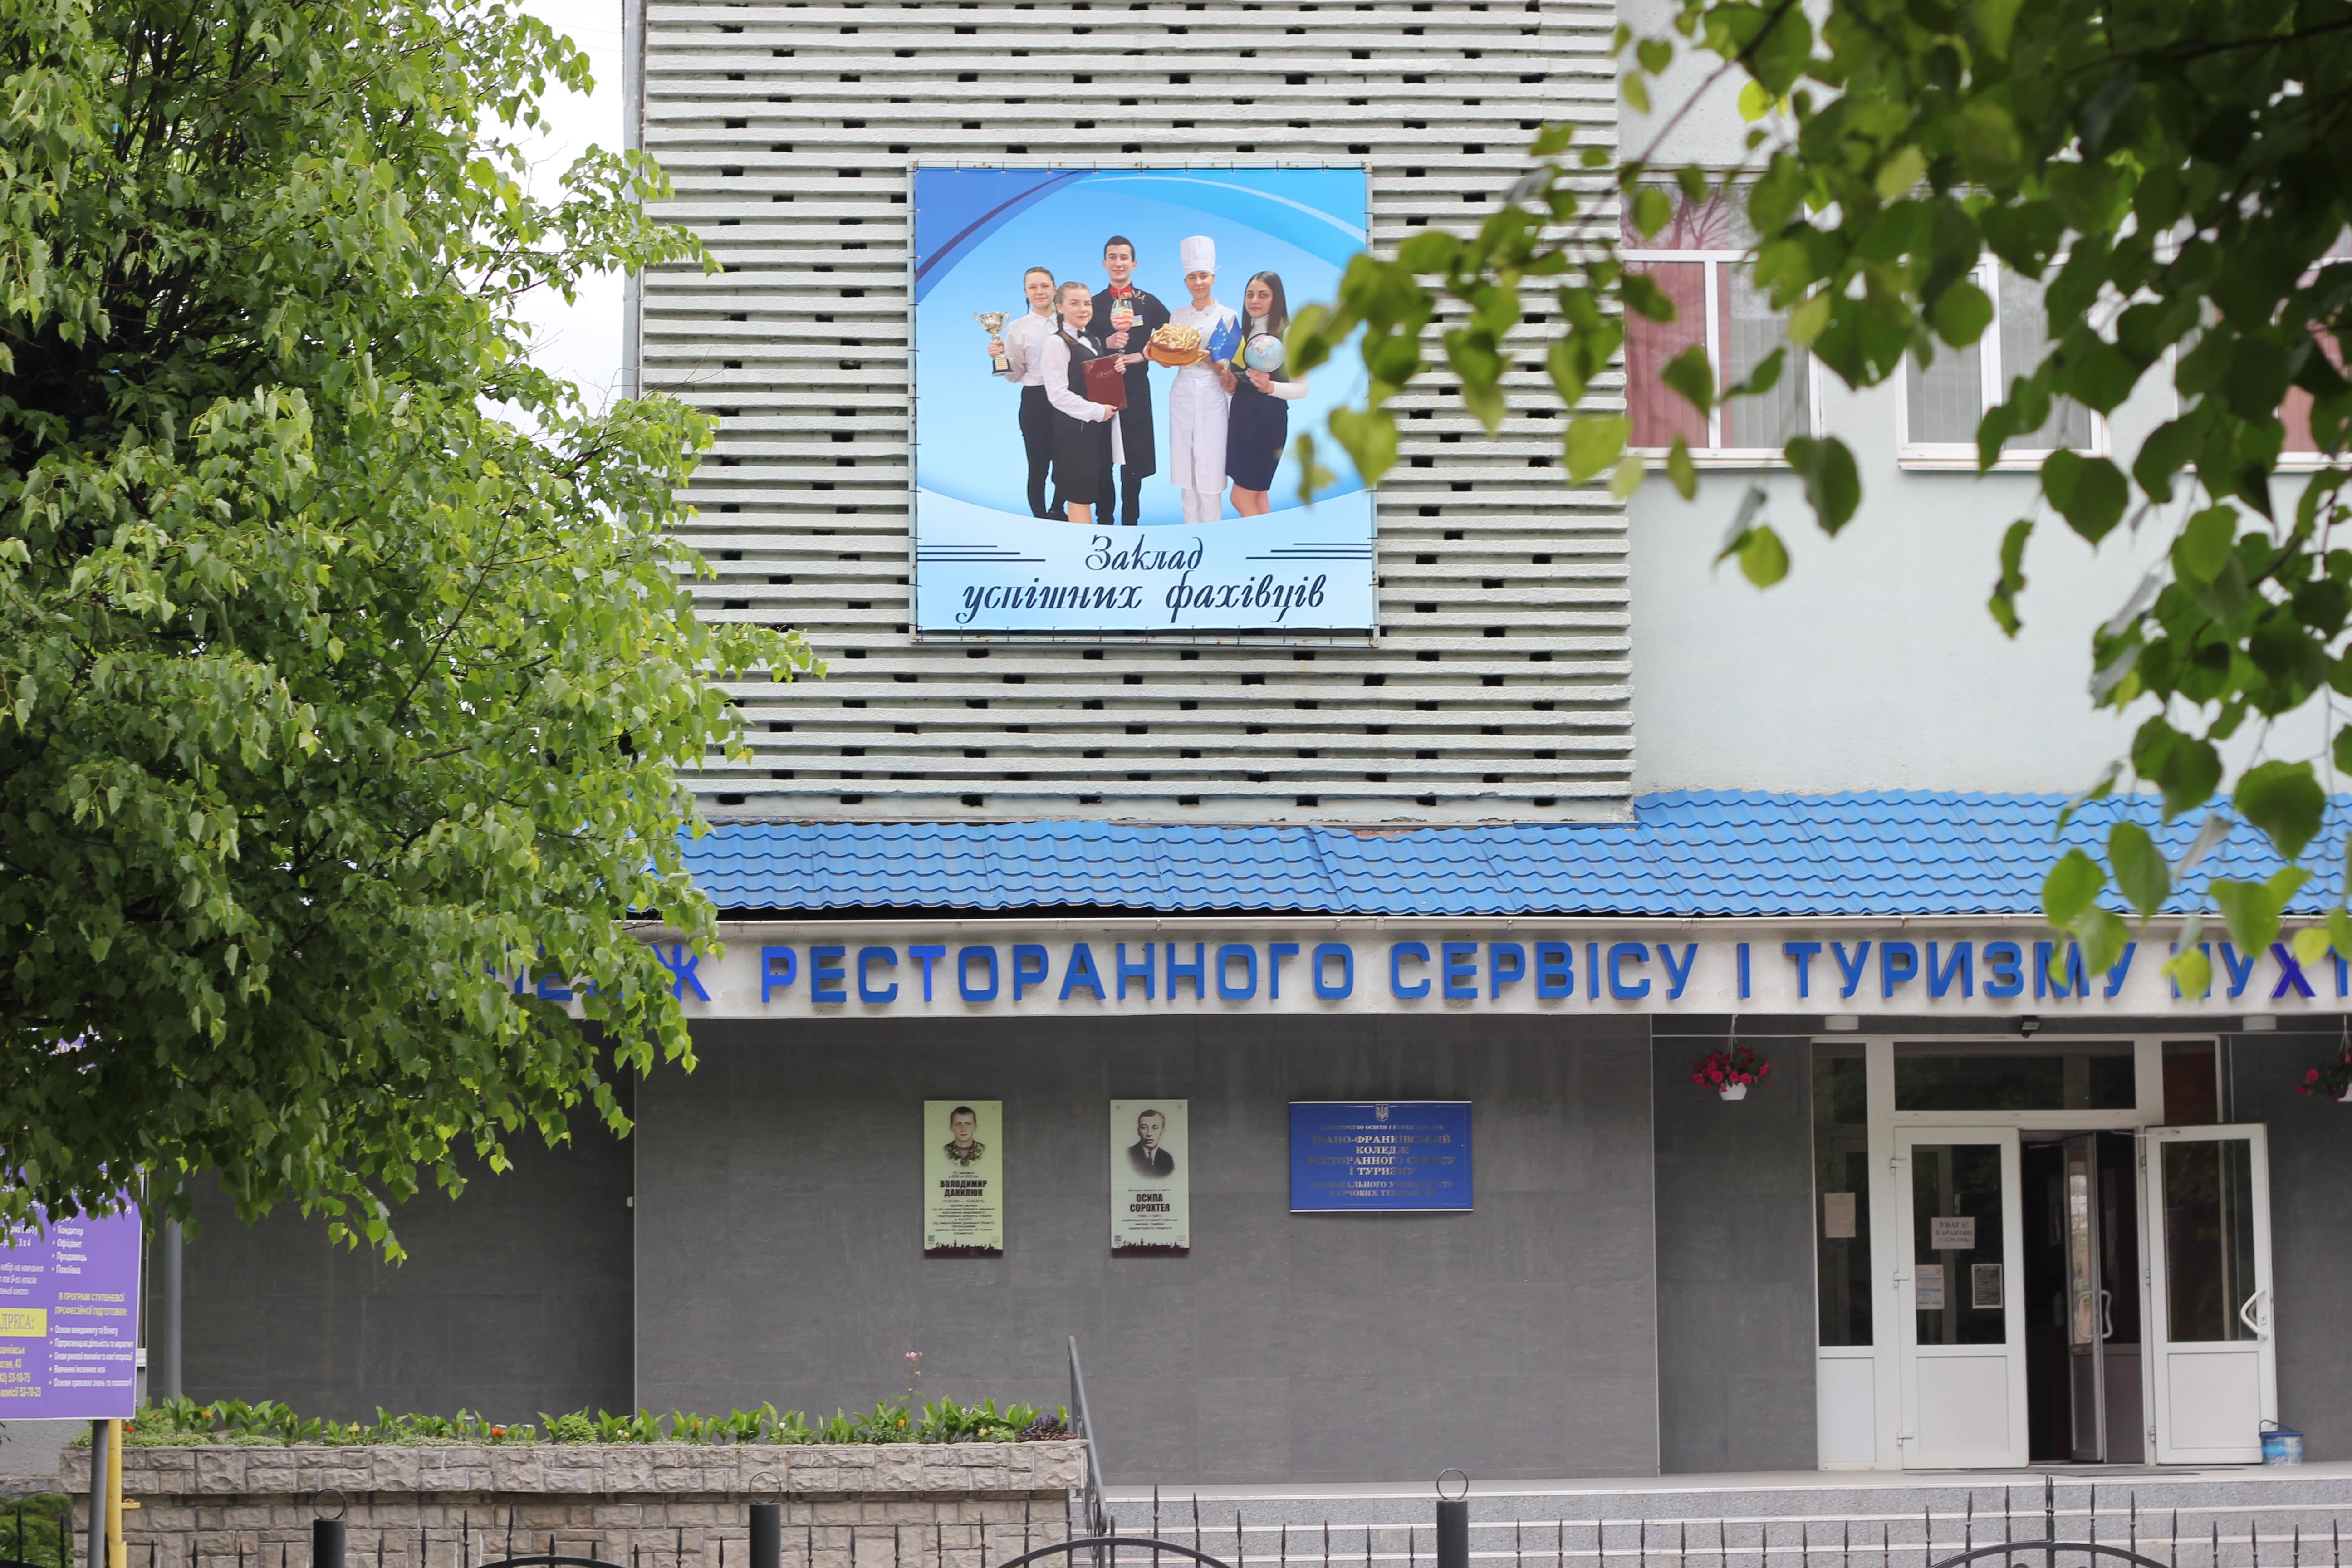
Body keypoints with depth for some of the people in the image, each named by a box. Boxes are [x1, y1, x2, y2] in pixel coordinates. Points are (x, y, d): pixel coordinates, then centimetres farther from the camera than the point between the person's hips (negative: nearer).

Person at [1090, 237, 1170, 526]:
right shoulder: (1094, 304, 5)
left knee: (1134, 464, 2)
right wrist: (1107, 344, -16)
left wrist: (1141, 355, -13)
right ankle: (1104, 523, 13)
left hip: (1137, 393, -1)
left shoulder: (1150, 303, 4)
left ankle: (1131, 524, 11)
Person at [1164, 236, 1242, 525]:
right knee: (1185, 472, 6)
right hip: (1182, 395, 4)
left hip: (1211, 395, -4)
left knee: (1209, 470, -4)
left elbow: (1232, 363, -2)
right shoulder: (1177, 316, 9)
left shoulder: (1227, 316, -2)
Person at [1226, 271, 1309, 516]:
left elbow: (1302, 388, -11)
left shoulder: (1287, 334, -10)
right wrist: (1231, 384, 0)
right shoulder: (1243, 332, 12)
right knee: (1257, 496, 9)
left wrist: (1270, 387, -28)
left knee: (1242, 498, -7)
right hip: (1241, 414, 8)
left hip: (1268, 419, -8)